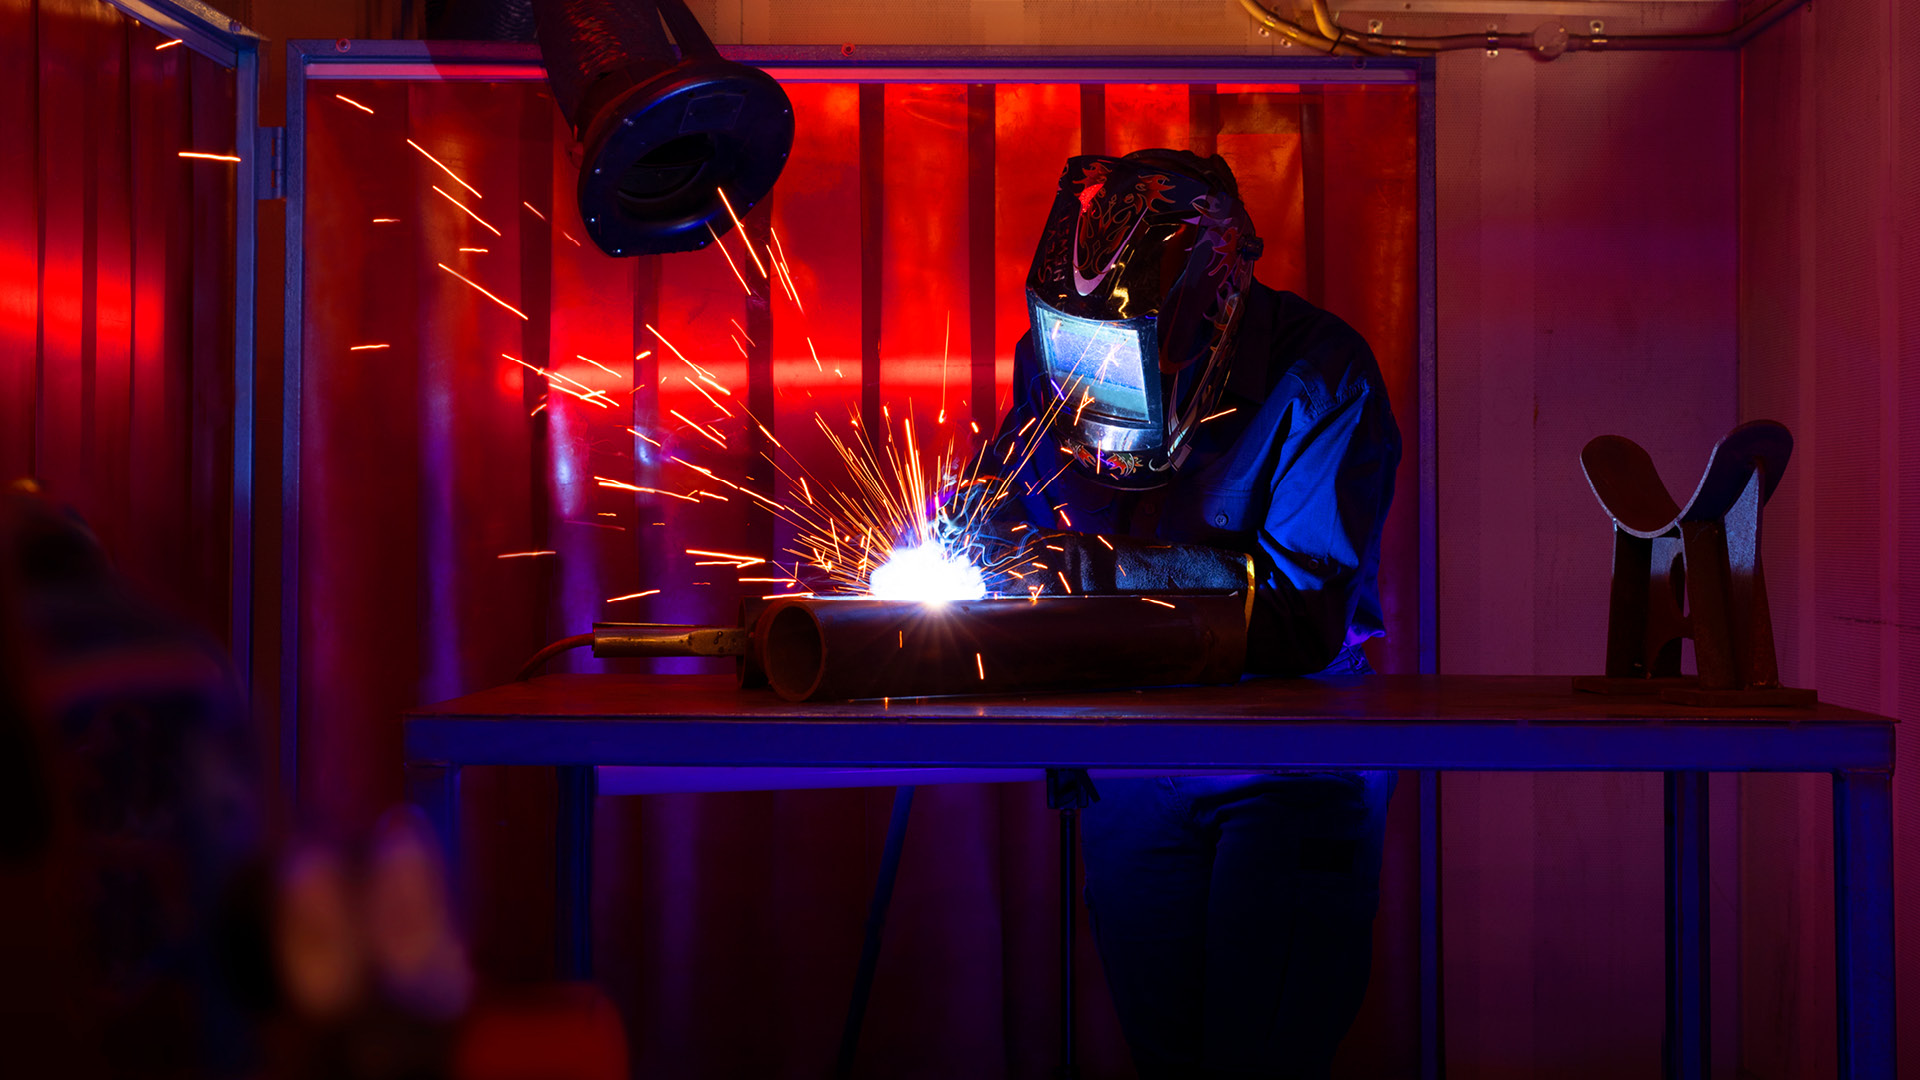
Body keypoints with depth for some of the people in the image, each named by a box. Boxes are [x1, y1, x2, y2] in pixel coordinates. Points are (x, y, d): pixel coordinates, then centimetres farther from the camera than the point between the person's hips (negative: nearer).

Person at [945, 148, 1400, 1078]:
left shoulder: (1320, 381, -18)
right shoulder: (1056, 356, -4)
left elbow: (1309, 605, -27)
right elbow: (1010, 502, 11)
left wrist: (1110, 569, -33)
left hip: (1292, 765, -4)